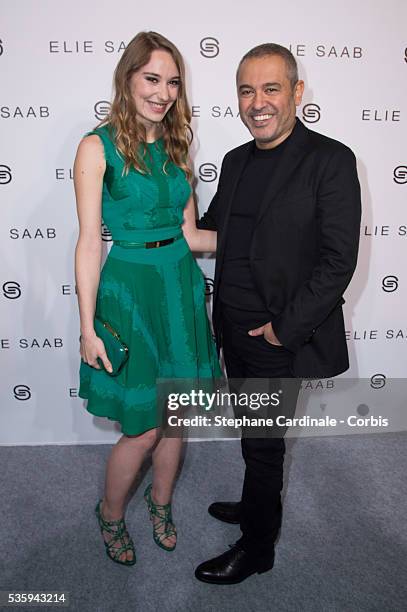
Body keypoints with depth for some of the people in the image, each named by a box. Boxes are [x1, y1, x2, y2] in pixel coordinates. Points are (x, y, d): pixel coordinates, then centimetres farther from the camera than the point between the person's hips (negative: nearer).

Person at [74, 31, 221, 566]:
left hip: (181, 285, 6)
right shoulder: (98, 147, -7)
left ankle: (161, 501, 42)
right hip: (130, 288, -5)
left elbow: (189, 234, 10)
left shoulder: (174, 148, 9)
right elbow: (90, 242, -10)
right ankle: (111, 514, 34)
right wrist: (88, 327, -12)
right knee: (144, 427, 3)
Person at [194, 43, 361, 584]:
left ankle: (257, 547, 32)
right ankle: (258, 505, 48)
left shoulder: (330, 160, -12)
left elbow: (339, 259, -16)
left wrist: (285, 327, -17)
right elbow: (212, 231, 18)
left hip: (282, 337, -6)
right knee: (252, 432, 22)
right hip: (234, 330, 6)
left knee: (263, 440, 8)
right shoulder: (236, 161, 9)